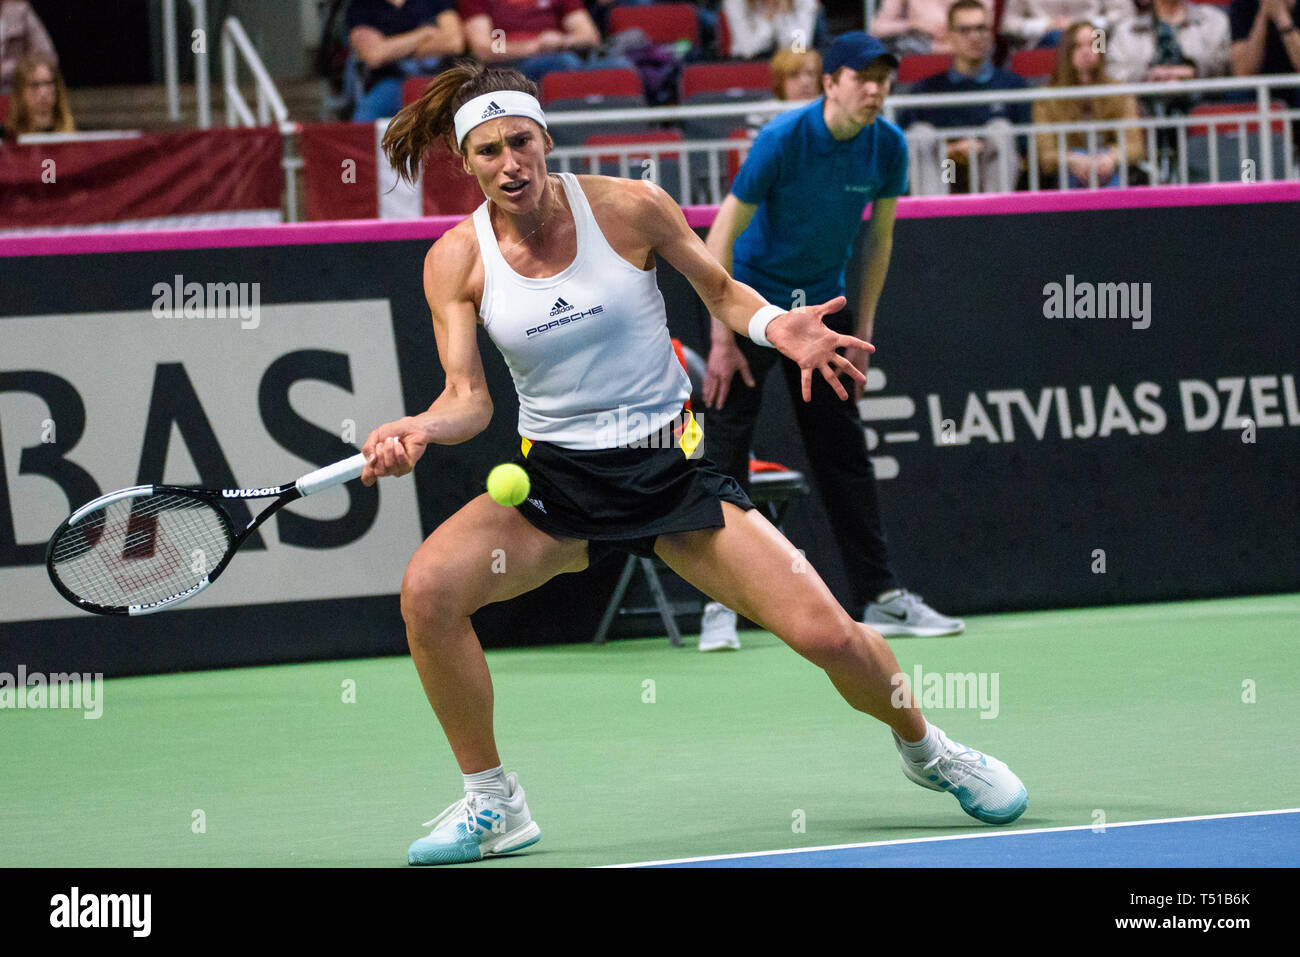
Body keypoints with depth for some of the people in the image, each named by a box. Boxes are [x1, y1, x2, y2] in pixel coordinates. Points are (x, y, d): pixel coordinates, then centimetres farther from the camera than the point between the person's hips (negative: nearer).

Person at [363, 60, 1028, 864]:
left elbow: (722, 291, 5)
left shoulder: (629, 208, -10)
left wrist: (775, 324, -16)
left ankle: (925, 747, 22)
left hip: (669, 464, -1)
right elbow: (468, 397, -7)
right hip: (555, 482, 1)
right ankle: (494, 804, -6)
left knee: (823, 631, -13)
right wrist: (417, 432, -29)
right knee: (429, 586, -25)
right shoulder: (457, 261, -6)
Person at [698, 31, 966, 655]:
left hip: (823, 305, 4)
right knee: (726, 452, -8)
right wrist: (722, 339, -20)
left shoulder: (887, 146, -9)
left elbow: (879, 240, 5)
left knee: (844, 452, 6)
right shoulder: (783, 139, -23)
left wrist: (861, 334, 4)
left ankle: (880, 599, 10)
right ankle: (719, 607, -3)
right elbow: (722, 238, -18)